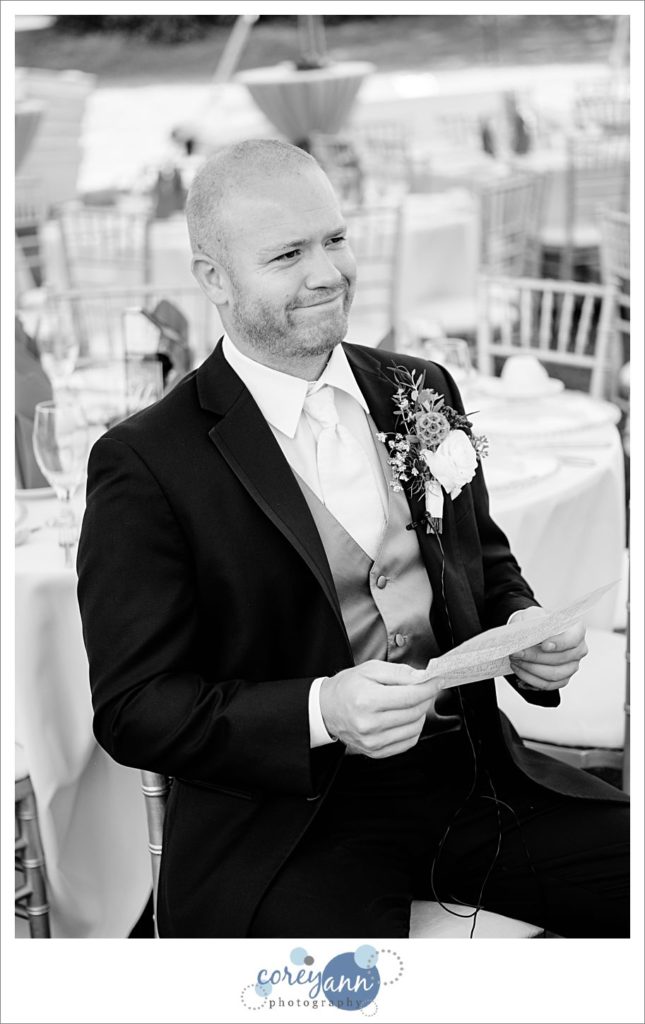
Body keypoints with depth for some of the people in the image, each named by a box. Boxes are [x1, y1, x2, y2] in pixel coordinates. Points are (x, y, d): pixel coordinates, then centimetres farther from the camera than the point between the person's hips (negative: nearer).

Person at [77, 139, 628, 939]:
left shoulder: (423, 390, 11)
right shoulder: (144, 464, -7)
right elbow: (133, 709, -9)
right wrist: (322, 712, -23)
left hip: (470, 768, 6)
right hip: (288, 819, -6)